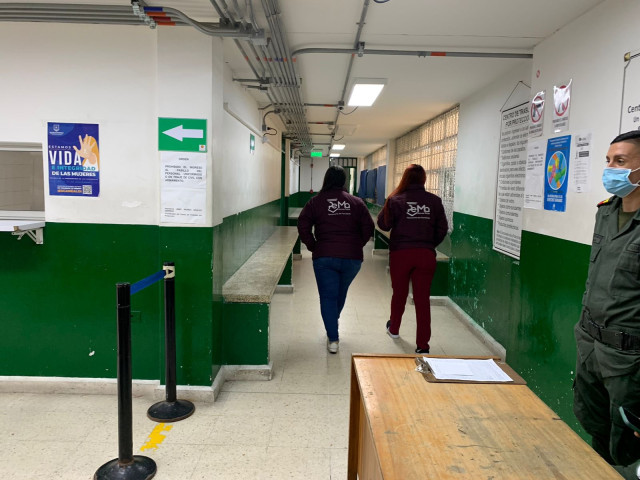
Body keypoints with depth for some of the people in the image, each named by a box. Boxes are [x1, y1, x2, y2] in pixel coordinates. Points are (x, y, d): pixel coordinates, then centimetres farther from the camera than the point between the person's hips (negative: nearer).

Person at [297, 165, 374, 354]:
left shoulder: (315, 202, 0)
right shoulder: (356, 202, 5)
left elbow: (303, 226, -7)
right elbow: (368, 228, 0)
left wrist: (313, 246, 3)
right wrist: (356, 246, 11)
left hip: (324, 257, -2)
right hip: (352, 258, 3)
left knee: (328, 297, 5)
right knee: (340, 293, 23)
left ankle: (333, 339, -1)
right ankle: (332, 325, 45)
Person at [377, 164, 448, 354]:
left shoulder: (396, 200, -7)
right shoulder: (435, 201, 0)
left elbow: (383, 224, -1)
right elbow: (442, 229, 4)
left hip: (400, 253, -1)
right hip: (426, 255, 1)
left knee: (399, 293, 19)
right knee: (423, 299, 5)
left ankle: (394, 329, 42)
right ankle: (423, 345, 6)